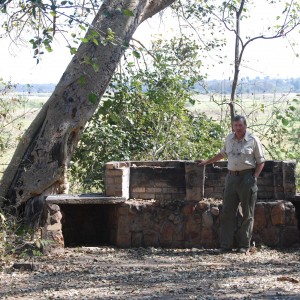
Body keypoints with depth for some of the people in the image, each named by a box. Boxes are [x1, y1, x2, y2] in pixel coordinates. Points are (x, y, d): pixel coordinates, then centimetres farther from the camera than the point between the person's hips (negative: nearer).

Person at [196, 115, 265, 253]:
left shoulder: (253, 140, -2)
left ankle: (244, 245, 7)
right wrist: (206, 162, 30)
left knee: (247, 214, 1)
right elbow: (222, 154, 29)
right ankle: (226, 245, 4)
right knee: (227, 212, 0)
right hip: (232, 177, 4)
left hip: (247, 178, -4)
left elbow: (261, 162, 0)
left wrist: (254, 177, -10)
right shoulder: (229, 138, 11)